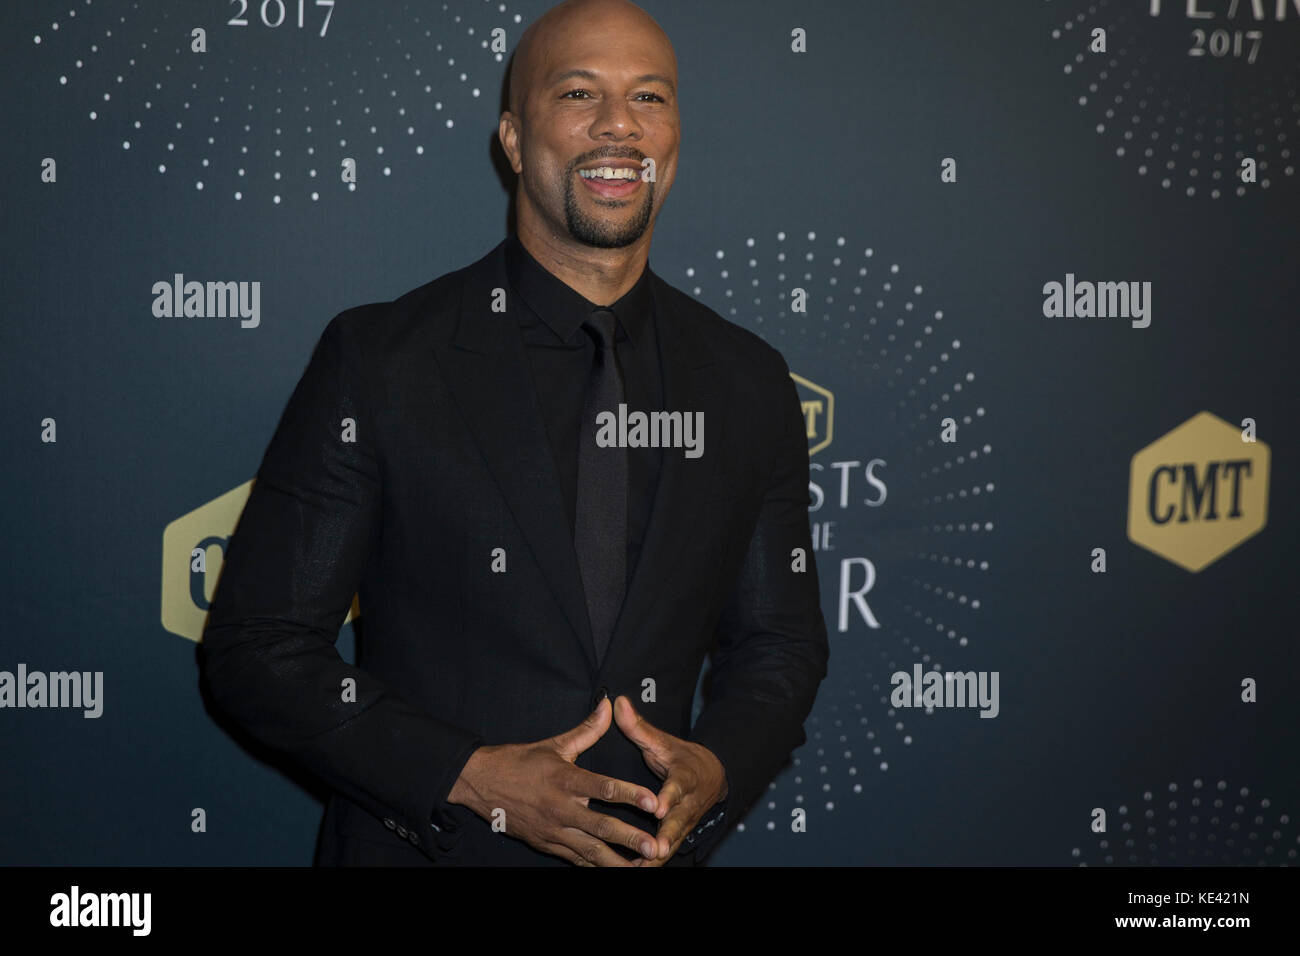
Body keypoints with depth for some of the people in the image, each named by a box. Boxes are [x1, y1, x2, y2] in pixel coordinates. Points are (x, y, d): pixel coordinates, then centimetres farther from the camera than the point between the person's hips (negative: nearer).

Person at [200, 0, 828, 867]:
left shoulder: (750, 383, -1)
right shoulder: (379, 361, -11)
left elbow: (780, 642, 7)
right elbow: (254, 648, -10)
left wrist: (712, 770, -13)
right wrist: (476, 778, -20)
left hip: (650, 853, 3)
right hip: (423, 847, -2)